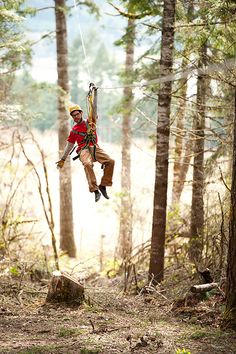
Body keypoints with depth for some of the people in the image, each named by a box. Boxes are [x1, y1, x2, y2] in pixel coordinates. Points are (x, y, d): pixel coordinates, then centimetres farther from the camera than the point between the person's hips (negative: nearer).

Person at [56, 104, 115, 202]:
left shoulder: (90, 122, 16)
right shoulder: (74, 131, 16)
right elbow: (69, 146, 22)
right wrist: (62, 159, 21)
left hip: (95, 148, 2)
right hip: (84, 150, -2)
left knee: (110, 161, -22)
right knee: (87, 164, -37)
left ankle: (103, 186, -10)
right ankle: (95, 190, -42)